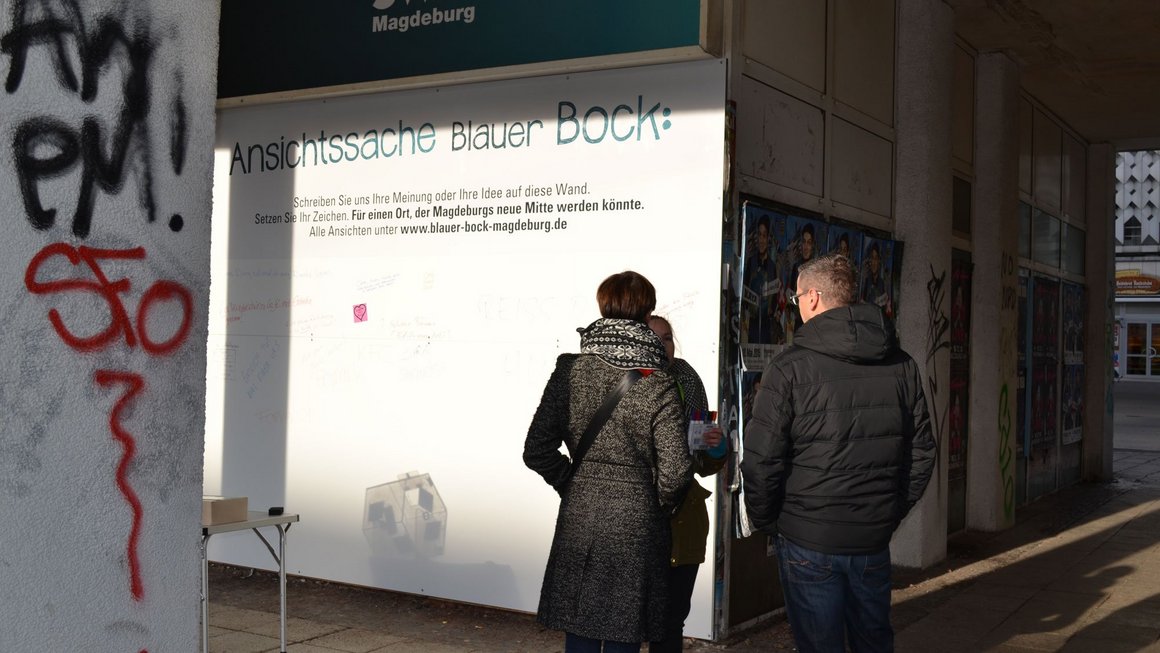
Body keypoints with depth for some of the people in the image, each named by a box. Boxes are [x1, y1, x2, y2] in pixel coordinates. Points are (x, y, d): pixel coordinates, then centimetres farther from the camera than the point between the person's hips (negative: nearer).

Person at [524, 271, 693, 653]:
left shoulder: (569, 371, -3)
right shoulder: (657, 385, -11)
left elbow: (537, 451, -2)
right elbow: (675, 471, -13)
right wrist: (660, 506, 7)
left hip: (578, 521, 3)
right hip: (636, 526, -2)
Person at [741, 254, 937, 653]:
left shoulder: (791, 367, -12)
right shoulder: (902, 367, 4)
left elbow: (761, 460, -13)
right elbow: (922, 452, 8)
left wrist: (765, 522, 1)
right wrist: (892, 512, 16)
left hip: (808, 539, -4)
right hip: (874, 541, 5)